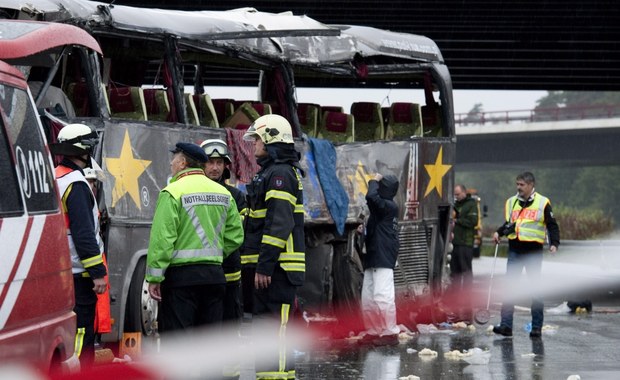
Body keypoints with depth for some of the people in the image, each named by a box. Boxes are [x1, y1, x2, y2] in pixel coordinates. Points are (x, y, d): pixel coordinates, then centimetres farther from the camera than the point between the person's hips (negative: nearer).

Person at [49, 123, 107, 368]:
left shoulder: (53, 180, 16)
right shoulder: (76, 184, -15)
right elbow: (83, 232, -20)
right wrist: (97, 272, -18)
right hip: (78, 274, -10)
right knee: (81, 334, -8)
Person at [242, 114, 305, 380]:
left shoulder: (280, 173, -11)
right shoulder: (269, 173, 22)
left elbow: (279, 224, -21)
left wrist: (265, 266, -23)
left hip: (278, 268, -11)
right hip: (269, 268, 11)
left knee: (274, 333, -14)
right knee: (263, 330, 15)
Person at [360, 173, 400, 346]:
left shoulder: (389, 207, -12)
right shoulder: (381, 208, 18)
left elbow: (371, 197, -28)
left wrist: (374, 181, -12)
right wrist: (364, 229, 8)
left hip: (383, 260, -10)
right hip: (372, 260, 10)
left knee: (383, 297, -14)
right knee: (367, 299, 11)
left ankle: (390, 333, -11)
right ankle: (374, 331, 17)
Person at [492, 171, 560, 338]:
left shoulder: (543, 203, -1)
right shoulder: (511, 202, 12)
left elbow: (552, 225, 0)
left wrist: (554, 243, -14)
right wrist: (499, 232, 5)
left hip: (533, 251, -4)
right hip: (514, 251, 4)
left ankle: (537, 326, 8)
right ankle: (506, 325, -4)